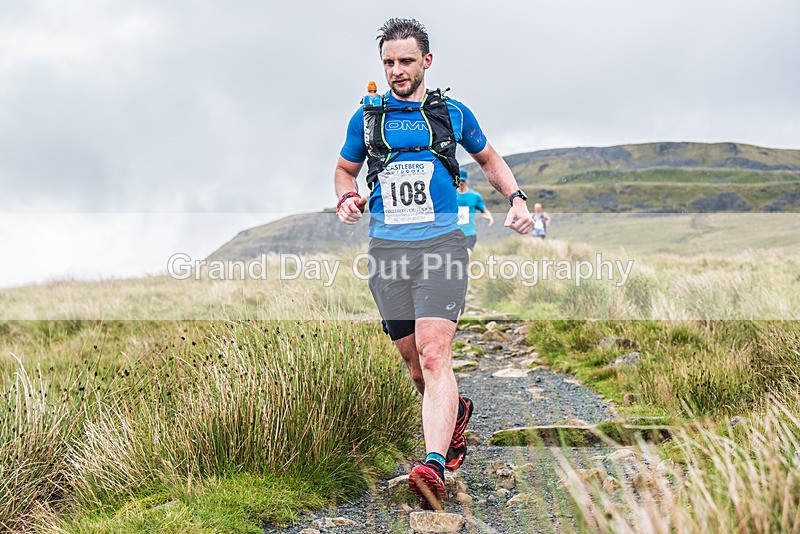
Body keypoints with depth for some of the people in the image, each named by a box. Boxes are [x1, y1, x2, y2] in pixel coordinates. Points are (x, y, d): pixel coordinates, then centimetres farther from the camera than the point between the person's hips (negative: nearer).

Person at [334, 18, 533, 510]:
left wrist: (517, 198, 7)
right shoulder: (367, 118, 9)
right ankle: (456, 413, 40)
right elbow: (345, 169, 23)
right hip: (387, 249, 3)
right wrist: (347, 198, 1)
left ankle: (433, 467, -31)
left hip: (441, 243, -3)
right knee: (414, 362, 8)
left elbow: (489, 159, 23)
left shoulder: (453, 113, 7)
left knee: (434, 353, -20)